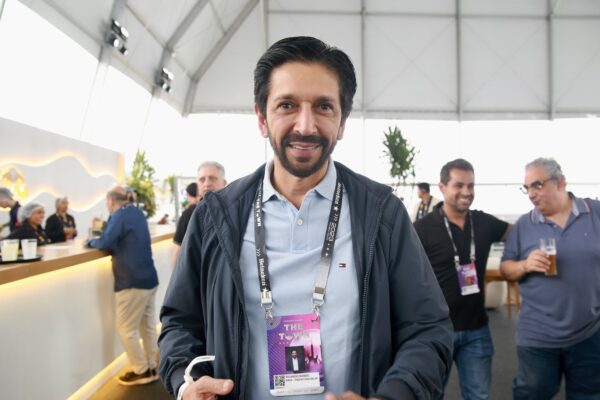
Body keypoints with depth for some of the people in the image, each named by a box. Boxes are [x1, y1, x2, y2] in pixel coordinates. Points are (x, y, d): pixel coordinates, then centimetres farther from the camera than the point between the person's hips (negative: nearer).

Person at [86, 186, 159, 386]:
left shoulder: (120, 216, -14)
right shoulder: (137, 213, 13)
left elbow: (105, 243, -22)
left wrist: (90, 242, -3)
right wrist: (104, 228, 13)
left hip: (132, 282, -9)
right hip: (149, 278, 9)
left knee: (126, 329, 2)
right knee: (148, 325, 15)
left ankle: (141, 371, 9)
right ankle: (152, 367, 23)